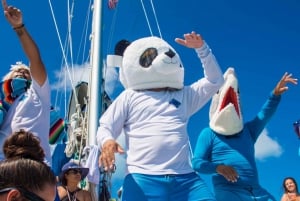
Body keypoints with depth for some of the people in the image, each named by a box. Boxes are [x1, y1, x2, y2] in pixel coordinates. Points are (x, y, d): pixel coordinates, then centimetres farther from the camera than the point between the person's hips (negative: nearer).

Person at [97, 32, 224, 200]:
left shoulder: (183, 96, 26)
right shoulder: (130, 97, 16)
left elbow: (215, 80, 24)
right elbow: (106, 127, 12)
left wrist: (201, 47, 14)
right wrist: (107, 141, -13)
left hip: (185, 178, 3)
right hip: (142, 179, -3)